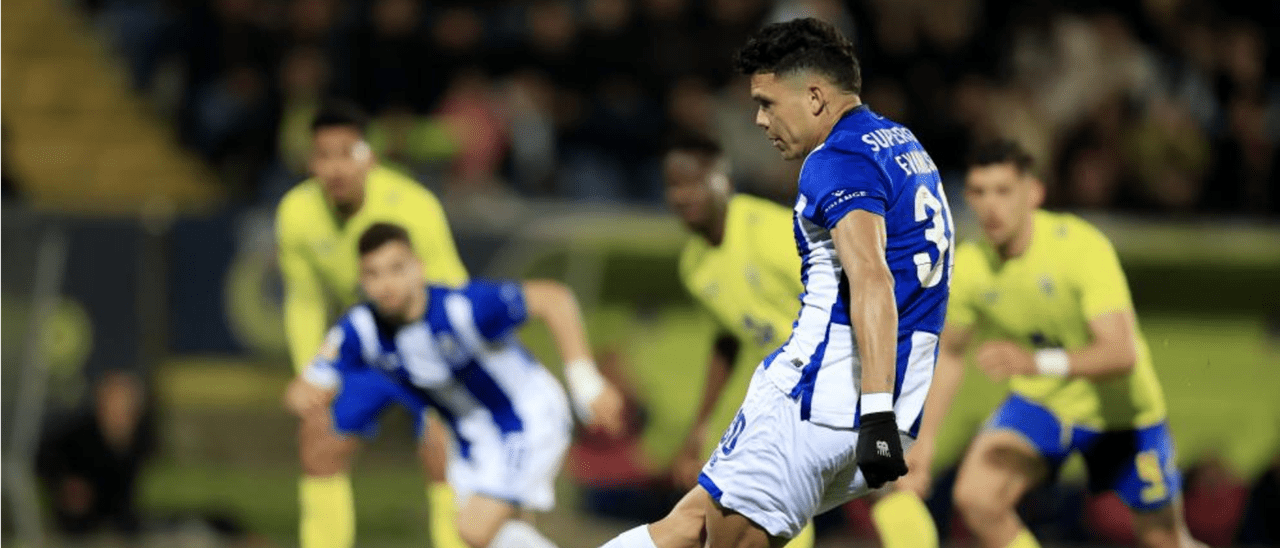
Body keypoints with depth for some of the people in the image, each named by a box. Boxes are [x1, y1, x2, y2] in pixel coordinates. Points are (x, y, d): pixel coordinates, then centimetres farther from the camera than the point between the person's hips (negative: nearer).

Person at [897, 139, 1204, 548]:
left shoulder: (1081, 246, -29)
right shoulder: (967, 268, -15)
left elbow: (1121, 353, -38)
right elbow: (949, 353, 5)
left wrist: (1037, 363, -54)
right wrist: (924, 441, 0)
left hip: (1120, 407, -3)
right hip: (1040, 404, 3)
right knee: (975, 496, -24)